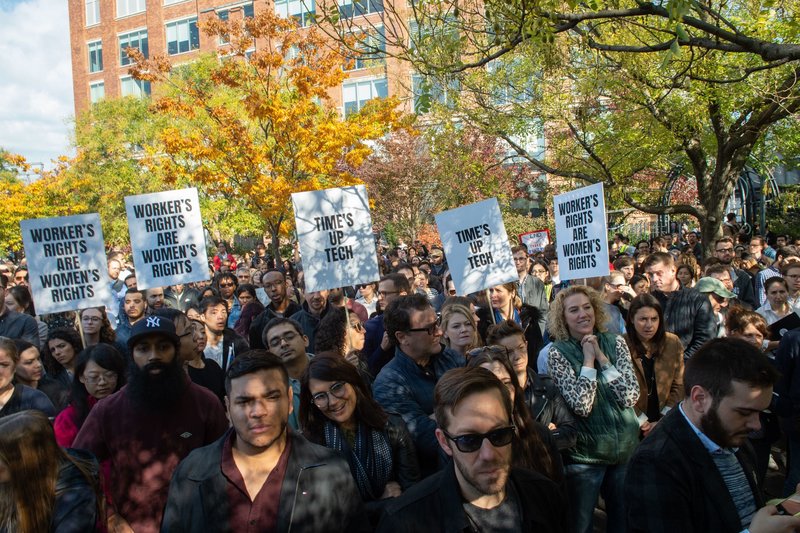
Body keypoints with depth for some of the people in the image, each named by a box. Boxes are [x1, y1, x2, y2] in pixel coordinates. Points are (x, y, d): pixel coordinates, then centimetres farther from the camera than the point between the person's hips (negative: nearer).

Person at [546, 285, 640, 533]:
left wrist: (602, 358, -14)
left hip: (627, 447, 3)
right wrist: (588, 360, -16)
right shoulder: (557, 353, -10)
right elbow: (581, 405, -20)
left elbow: (630, 398, -11)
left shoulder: (615, 342, -1)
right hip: (585, 454, -3)